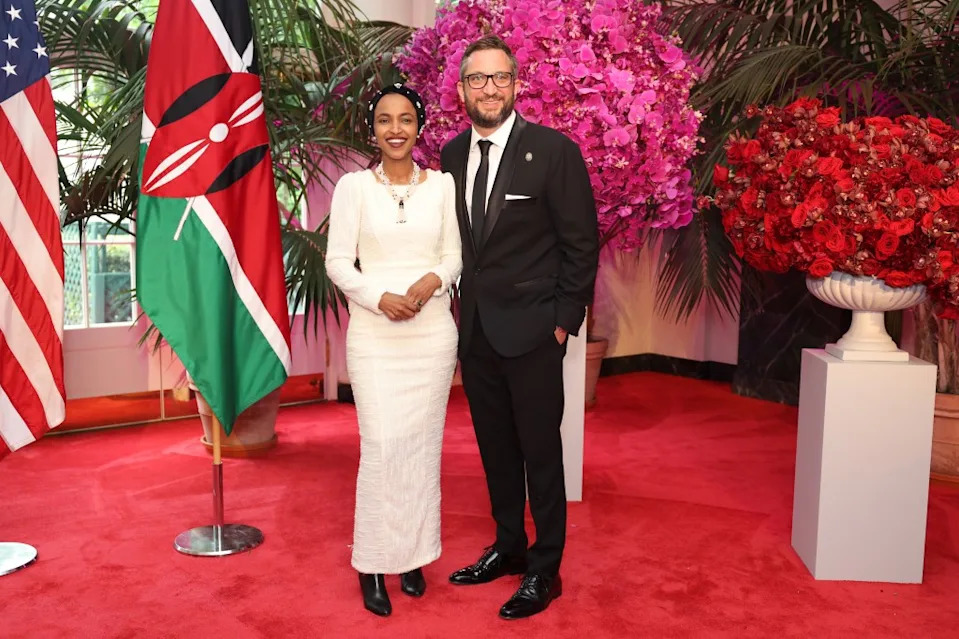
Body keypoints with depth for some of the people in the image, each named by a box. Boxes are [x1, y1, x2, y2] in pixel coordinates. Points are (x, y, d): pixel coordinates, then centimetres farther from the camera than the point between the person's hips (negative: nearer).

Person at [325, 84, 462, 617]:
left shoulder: (443, 185, 5)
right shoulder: (353, 186, 1)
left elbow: (455, 256, 7)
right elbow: (338, 261, -2)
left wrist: (433, 281, -14)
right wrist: (382, 298, -17)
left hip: (433, 330, 2)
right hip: (375, 333, -2)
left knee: (423, 444, 7)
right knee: (382, 445, -6)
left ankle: (414, 554, 23)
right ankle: (373, 564, 10)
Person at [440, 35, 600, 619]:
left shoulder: (554, 150, -8)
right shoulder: (452, 154, 7)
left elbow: (582, 243, -7)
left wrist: (563, 321, -8)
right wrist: (459, 305, 7)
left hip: (531, 330, -5)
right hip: (474, 329, 5)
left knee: (540, 451, 5)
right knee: (495, 447, 16)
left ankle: (545, 570, 21)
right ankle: (509, 547, 34)